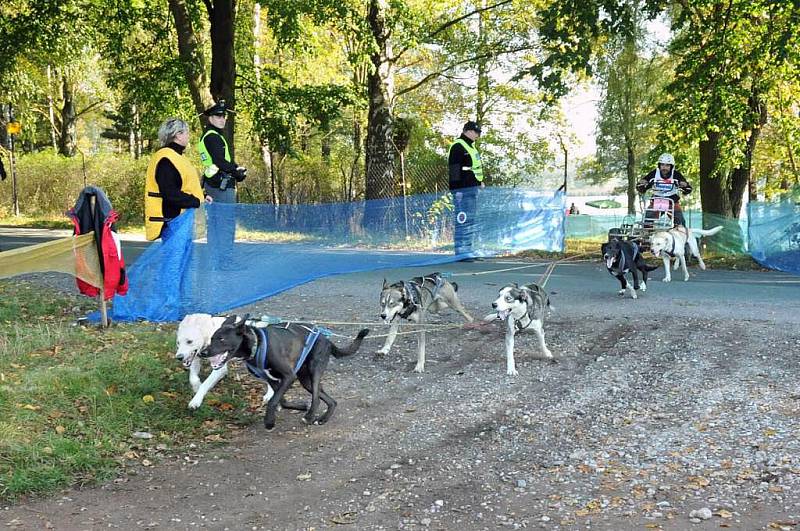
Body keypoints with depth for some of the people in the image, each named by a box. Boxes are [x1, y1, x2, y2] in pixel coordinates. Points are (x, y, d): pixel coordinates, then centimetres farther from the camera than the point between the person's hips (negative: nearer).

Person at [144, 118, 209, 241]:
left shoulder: (176, 156, 17)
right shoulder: (165, 160, -16)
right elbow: (170, 194, -24)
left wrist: (201, 199, 9)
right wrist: (197, 202, -22)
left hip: (182, 219, 11)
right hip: (171, 221, -11)